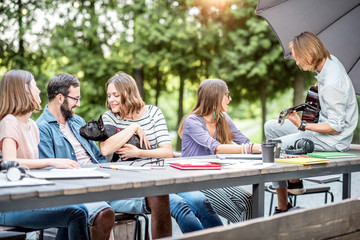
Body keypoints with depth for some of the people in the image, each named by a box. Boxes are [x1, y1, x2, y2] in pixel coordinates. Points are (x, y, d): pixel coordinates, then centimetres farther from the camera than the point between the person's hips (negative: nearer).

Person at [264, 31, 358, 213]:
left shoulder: (331, 85, -31)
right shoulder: (330, 60, -3)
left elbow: (336, 128, -26)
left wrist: (302, 125, -26)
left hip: (334, 139, -10)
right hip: (324, 125, 10)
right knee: (270, 127, 11)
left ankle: (283, 207, 1)